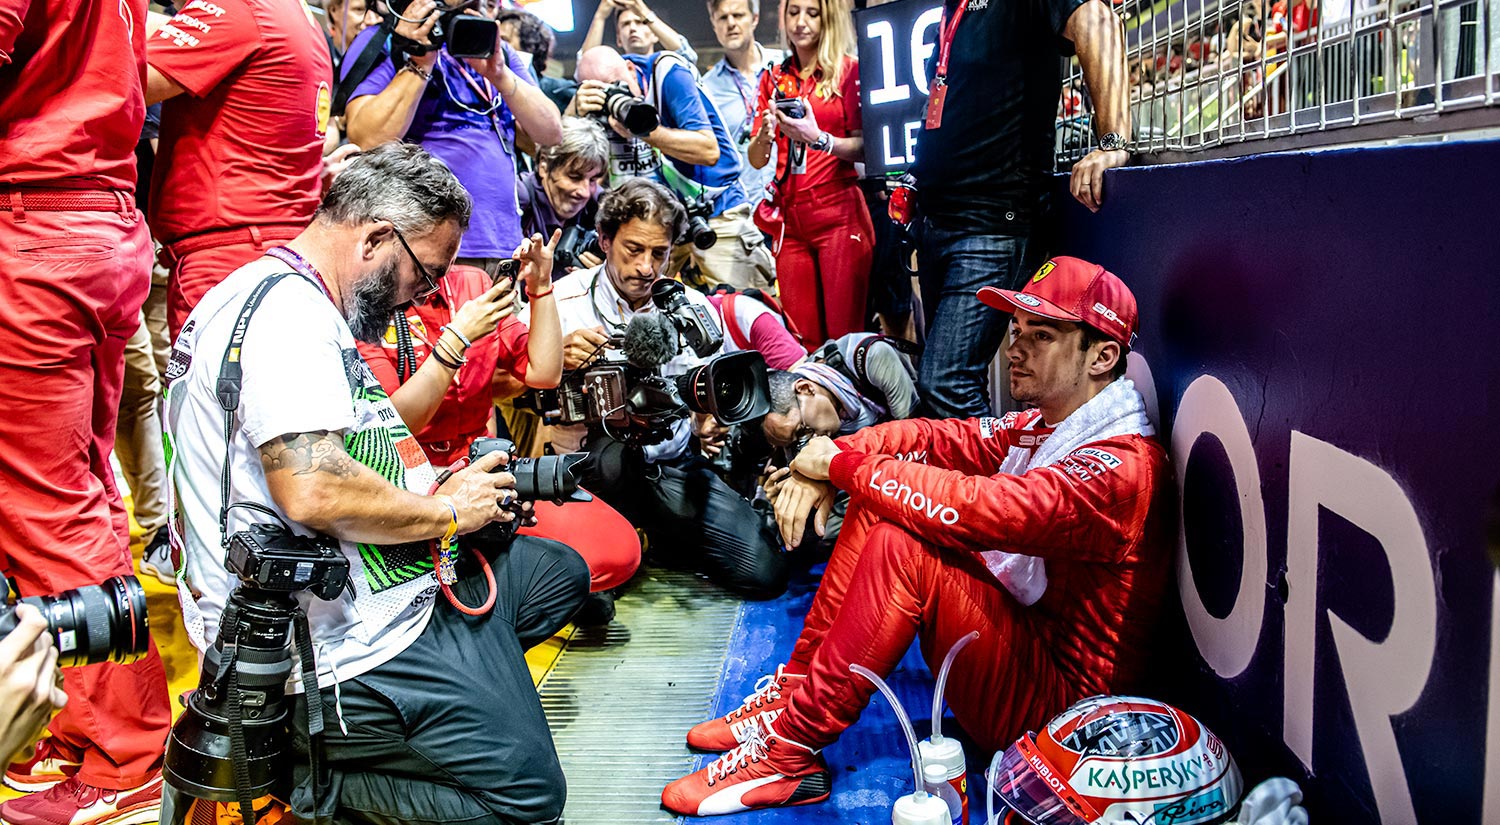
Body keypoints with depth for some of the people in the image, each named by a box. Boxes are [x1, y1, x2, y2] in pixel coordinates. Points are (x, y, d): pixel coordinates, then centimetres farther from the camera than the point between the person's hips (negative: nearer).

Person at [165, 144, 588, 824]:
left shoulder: (275, 294, 16)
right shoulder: (290, 308, -19)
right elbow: (315, 492, -30)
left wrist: (437, 490, 6)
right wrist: (445, 511, -13)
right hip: (349, 644, -11)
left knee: (559, 572, 21)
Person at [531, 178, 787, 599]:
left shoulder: (693, 308, 5)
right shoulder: (563, 302, -5)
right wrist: (557, 360, -33)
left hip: (674, 465, 3)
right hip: (589, 465, -3)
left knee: (764, 572, -10)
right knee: (616, 453, -40)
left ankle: (659, 536, 18)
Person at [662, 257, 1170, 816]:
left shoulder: (1122, 465, -23)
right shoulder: (1040, 427, 8)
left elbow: (978, 509, -33)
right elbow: (931, 438, 2)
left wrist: (841, 464, -23)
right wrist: (824, 465, -16)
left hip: (1052, 700, -9)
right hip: (1012, 634, 9)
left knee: (899, 546, -28)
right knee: (877, 502, -1)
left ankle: (788, 756, -20)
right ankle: (792, 690, -1)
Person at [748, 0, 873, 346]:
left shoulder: (850, 70, 3)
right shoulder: (773, 79, 15)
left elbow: (863, 148, -4)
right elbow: (756, 160, 11)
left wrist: (818, 138, -20)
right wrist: (766, 134, -10)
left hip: (839, 214, -4)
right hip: (789, 218, 4)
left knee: (845, 333, -8)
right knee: (803, 337, 2)